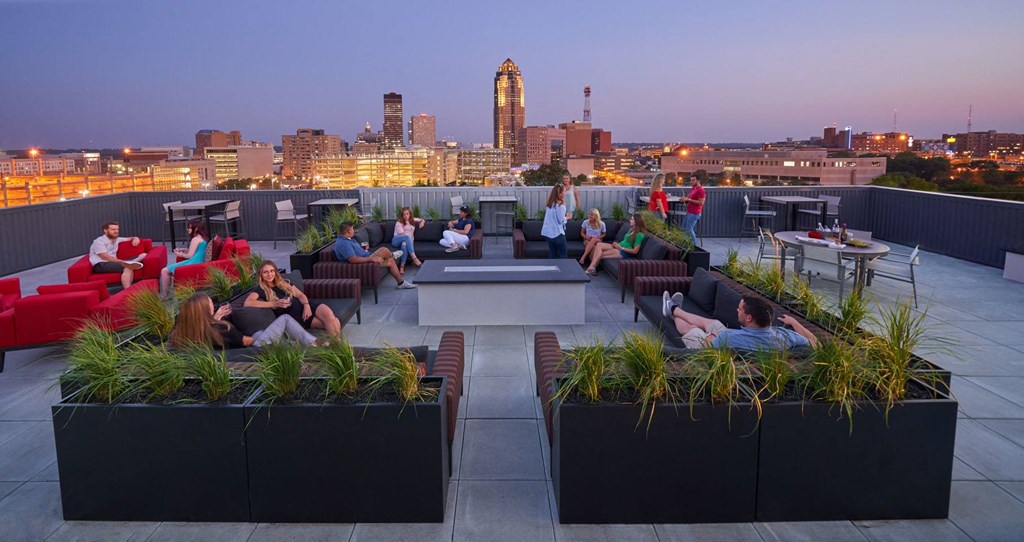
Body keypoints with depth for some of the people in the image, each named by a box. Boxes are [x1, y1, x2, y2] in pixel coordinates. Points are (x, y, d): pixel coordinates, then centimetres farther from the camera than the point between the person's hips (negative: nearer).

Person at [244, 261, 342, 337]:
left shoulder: (283, 283, 19)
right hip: (295, 318, -5)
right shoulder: (261, 290, 2)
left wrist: (306, 305, -7)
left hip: (305, 309, 5)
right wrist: (275, 304, -20)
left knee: (328, 314, -30)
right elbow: (247, 303, -17)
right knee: (330, 323, -29)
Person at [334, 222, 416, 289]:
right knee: (384, 250, -20)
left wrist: (364, 249, 5)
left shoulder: (348, 240, 12)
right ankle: (392, 255, 16)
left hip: (366, 259, 11)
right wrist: (371, 258, -29)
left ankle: (401, 282, 13)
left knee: (390, 261, 6)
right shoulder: (343, 244, -23)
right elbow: (353, 259, -32)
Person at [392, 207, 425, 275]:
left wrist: (422, 222, 8)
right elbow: (403, 234, -10)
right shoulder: (399, 222, 1)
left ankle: (402, 267, -44)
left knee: (404, 244, -39)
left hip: (406, 241, 2)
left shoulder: (412, 220, 16)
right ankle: (415, 259, -48)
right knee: (406, 237, -39)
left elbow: (422, 220, 30)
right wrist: (409, 240, -18)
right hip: (396, 241, -2)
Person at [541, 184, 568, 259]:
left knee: (552, 254, 12)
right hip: (557, 233, -7)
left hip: (548, 232, 8)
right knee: (563, 254, 4)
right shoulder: (560, 205, -15)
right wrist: (567, 218, 3)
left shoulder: (550, 204, 9)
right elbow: (561, 220, -15)